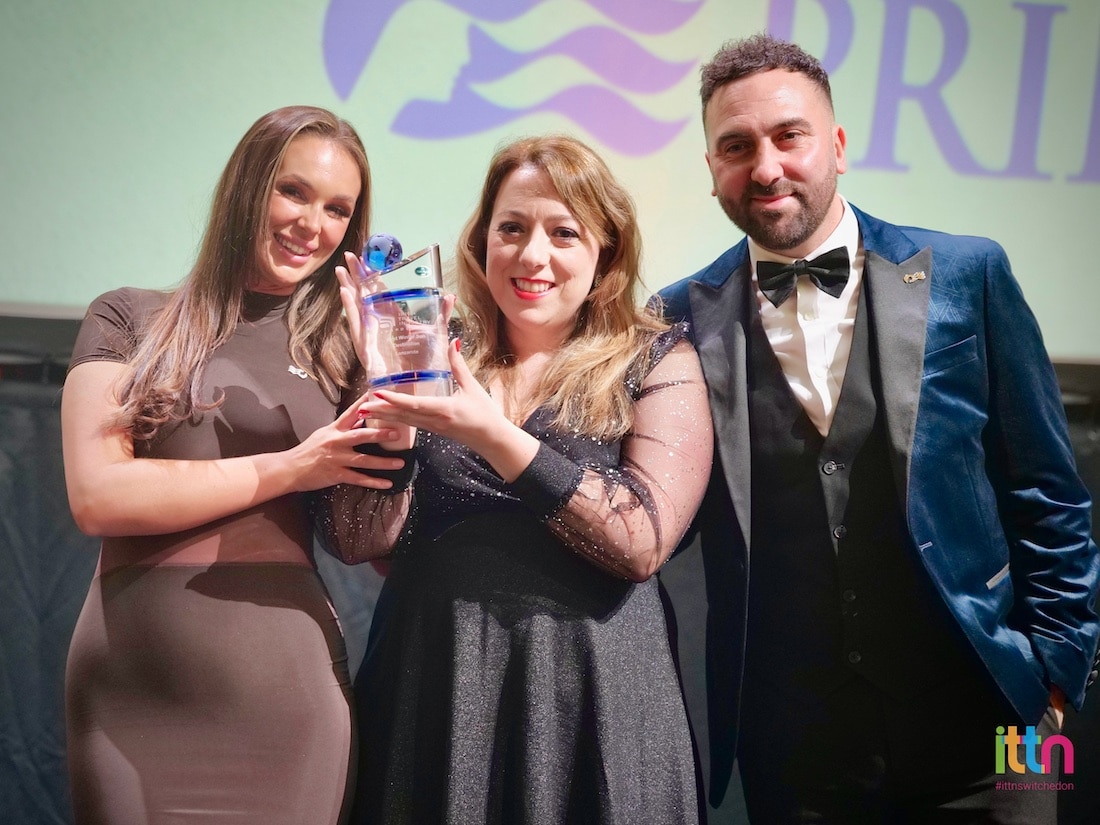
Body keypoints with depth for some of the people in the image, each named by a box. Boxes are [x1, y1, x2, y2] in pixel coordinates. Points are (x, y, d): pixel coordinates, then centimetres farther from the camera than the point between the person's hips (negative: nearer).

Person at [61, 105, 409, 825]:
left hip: (286, 689, 1)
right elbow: (97, 496, -8)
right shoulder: (130, 321, 5)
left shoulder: (347, 349, 9)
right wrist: (288, 468, -9)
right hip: (130, 686, -1)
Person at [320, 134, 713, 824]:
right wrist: (382, 378, -12)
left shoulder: (656, 361, -1)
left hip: (587, 690, -2)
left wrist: (494, 436, -20)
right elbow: (361, 541, -2)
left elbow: (644, 542, -14)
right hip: (430, 683, 2)